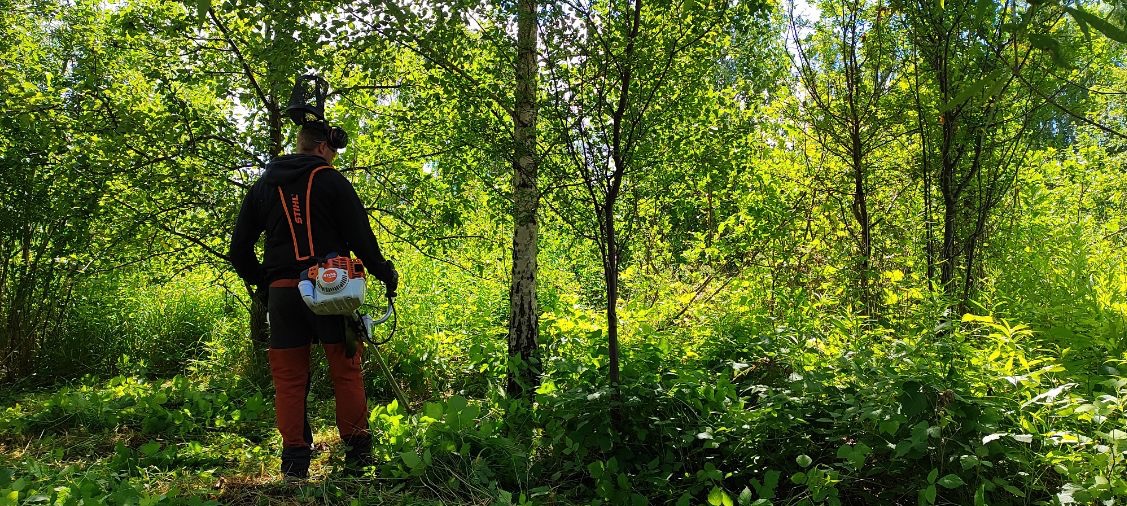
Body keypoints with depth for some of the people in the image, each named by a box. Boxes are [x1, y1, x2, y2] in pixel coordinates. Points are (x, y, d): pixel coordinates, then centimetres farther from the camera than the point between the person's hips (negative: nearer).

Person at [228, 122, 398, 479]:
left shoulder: (262, 187, 13)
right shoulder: (331, 181, 0)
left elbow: (239, 249, 14)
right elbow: (360, 234, -4)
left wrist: (260, 281, 24)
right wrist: (384, 272, 7)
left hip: (282, 290, 3)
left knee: (289, 377, 8)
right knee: (345, 368, 6)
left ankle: (295, 459, 9)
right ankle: (358, 449, 11)